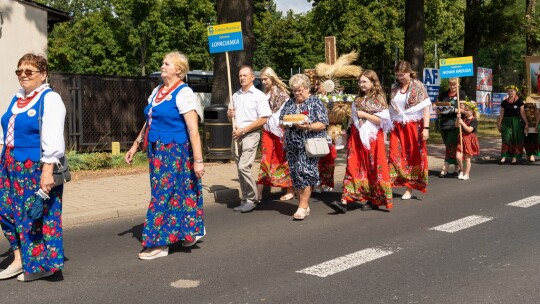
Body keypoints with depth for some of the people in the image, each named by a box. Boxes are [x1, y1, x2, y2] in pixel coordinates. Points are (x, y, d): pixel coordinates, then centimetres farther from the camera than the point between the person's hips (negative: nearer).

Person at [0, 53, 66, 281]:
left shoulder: (50, 99, -10)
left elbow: (52, 139, -18)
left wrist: (47, 170, -24)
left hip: (36, 168, -8)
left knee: (37, 216, -1)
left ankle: (42, 264, 12)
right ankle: (19, 259, 22)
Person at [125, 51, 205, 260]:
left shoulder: (183, 93, -13)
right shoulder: (157, 91, 12)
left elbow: (193, 130, -18)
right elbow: (149, 122, 21)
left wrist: (198, 160, -22)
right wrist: (135, 145, 20)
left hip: (174, 150, -7)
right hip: (156, 149, 7)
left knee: (163, 193, -3)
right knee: (178, 192, 13)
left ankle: (160, 243, 6)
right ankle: (192, 231, 28)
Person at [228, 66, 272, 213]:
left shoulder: (259, 96, -5)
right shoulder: (235, 96, 15)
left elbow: (263, 119, -10)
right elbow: (231, 114, 27)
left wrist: (243, 130, -13)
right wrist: (229, 114, 2)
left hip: (250, 134, -6)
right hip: (236, 135, 7)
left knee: (243, 167, -16)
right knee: (240, 169, 7)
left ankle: (252, 199, -3)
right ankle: (245, 200, 15)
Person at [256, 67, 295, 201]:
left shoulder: (282, 93, -5)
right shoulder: (265, 94, 11)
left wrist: (283, 131, -12)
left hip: (280, 130, -5)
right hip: (267, 130, 5)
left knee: (283, 160, 3)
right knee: (265, 160, 1)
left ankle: (290, 190, 15)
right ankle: (259, 193, -1)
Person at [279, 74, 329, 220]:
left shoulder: (316, 103, -1)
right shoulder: (289, 103, 15)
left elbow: (323, 124, -7)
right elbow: (281, 121, 18)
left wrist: (308, 127, -22)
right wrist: (286, 124, -5)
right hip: (292, 145, 6)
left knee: (305, 172, -14)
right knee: (295, 173, 4)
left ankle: (303, 206, -10)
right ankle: (304, 205, 14)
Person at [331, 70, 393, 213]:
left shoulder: (378, 98, -4)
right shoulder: (359, 99, 14)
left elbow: (382, 120, -11)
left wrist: (364, 114, -14)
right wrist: (350, 136, 12)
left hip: (372, 138, -5)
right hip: (357, 138, 5)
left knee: (374, 169, 3)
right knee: (353, 168, -3)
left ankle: (375, 200, 15)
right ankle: (345, 201, -9)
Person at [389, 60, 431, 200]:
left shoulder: (418, 86, -5)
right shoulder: (395, 88, 9)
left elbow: (426, 107, -9)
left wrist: (426, 128, -16)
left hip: (414, 126, -3)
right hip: (397, 127, 3)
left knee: (413, 157, 3)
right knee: (395, 155, -6)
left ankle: (409, 188, 11)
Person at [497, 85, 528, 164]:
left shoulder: (519, 101, 0)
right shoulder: (504, 102, 6)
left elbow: (522, 113, -1)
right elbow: (501, 114, 10)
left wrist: (526, 123, -5)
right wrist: (499, 124, 8)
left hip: (516, 122, -1)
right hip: (506, 122, 1)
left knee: (516, 139, 2)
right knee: (506, 139, -5)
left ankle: (515, 157, 8)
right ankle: (504, 156, -5)